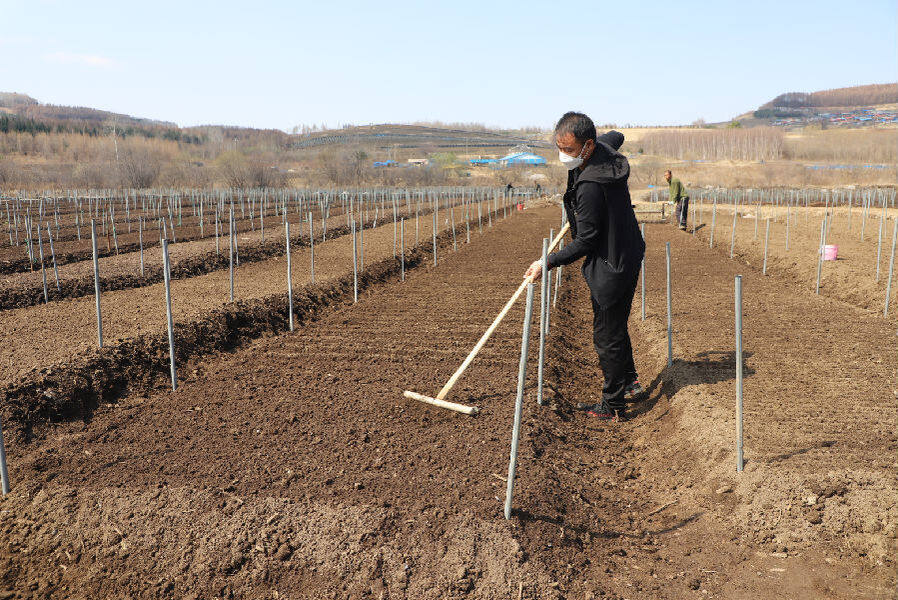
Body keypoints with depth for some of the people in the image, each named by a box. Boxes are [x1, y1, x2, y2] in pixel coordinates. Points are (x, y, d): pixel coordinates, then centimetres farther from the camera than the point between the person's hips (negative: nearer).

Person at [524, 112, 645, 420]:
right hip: (627, 256, 10)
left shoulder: (590, 187, -30)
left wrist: (547, 262, -15)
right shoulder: (604, 146, -3)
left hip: (610, 267, -10)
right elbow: (616, 135, 24)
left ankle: (613, 406, 17)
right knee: (616, 327, 25)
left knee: (607, 337, 3)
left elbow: (585, 243, -24)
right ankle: (630, 381, 41)